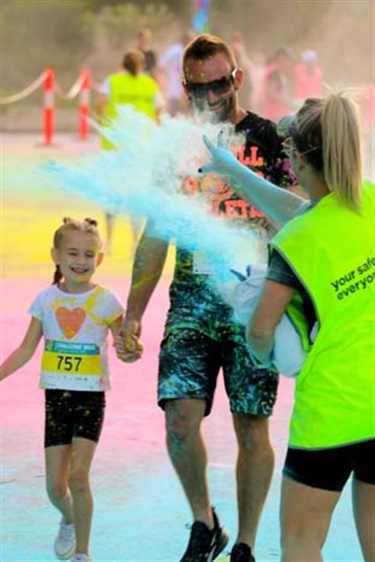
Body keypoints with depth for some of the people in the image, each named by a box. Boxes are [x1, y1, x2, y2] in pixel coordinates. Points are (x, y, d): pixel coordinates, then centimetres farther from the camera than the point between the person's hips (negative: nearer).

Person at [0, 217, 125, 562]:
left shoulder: (105, 301, -4)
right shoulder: (46, 299, 3)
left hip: (91, 397, -3)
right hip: (56, 396, 3)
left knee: (78, 476, -14)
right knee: (55, 486, 3)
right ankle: (69, 520, 38)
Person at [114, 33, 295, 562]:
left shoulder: (269, 138, 2)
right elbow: (155, 239, 15)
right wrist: (133, 316, 11)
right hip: (192, 299, 2)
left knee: (252, 428, 1)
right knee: (181, 415, -11)